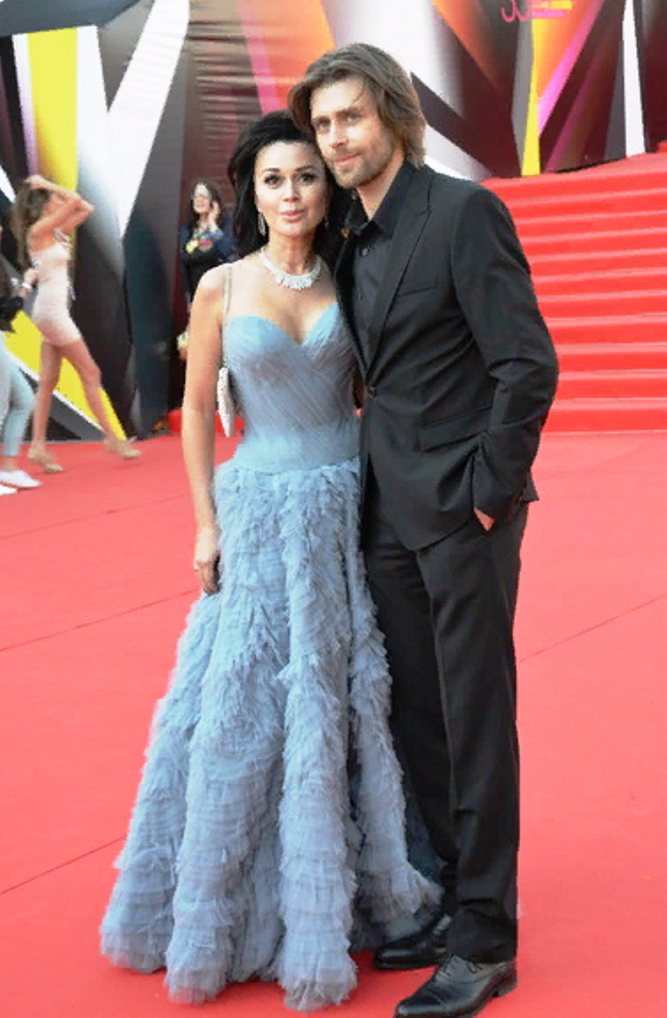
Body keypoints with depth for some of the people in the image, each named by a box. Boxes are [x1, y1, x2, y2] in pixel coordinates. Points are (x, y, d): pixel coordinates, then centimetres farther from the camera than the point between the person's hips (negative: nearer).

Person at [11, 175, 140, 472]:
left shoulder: (54, 232, 11)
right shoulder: (38, 230, -13)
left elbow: (85, 208, 16)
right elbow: (76, 201, -20)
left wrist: (47, 188, 11)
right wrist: (45, 185, -8)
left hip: (53, 311, 9)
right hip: (51, 310, -9)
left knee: (48, 381, 7)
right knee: (90, 373, -3)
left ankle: (38, 445, 7)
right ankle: (111, 438, 2)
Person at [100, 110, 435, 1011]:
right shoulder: (223, 287, -3)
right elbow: (198, 409, 1)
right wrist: (206, 523, -2)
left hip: (349, 504, 2)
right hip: (263, 506, -2)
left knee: (350, 695, 9)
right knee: (249, 704, 3)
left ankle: (346, 886, 27)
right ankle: (239, 908, 19)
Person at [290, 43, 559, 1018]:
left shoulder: (464, 211, -11)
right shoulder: (352, 240, 12)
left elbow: (528, 363, -15)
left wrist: (488, 489, -13)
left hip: (462, 509, -7)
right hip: (389, 512, 8)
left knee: (475, 721, 0)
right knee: (417, 717, 13)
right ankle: (453, 900, 28)